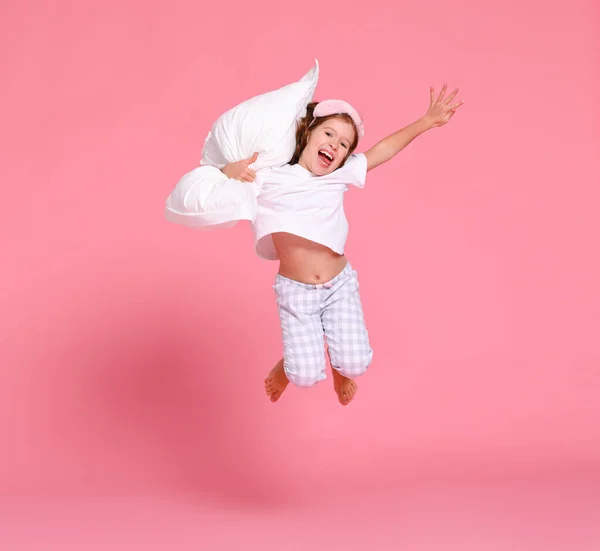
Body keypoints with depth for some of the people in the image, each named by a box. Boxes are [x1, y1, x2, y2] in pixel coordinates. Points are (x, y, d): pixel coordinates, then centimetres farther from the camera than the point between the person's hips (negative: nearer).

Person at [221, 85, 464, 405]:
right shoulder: (268, 178, -6)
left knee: (355, 365, -5)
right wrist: (228, 171, -21)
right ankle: (288, 365, 30)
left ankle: (339, 367, 33)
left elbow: (383, 150, 2)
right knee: (306, 377, -8)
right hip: (296, 291, -2)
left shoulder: (339, 177, 0)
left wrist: (427, 121, 0)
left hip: (340, 285, 2)